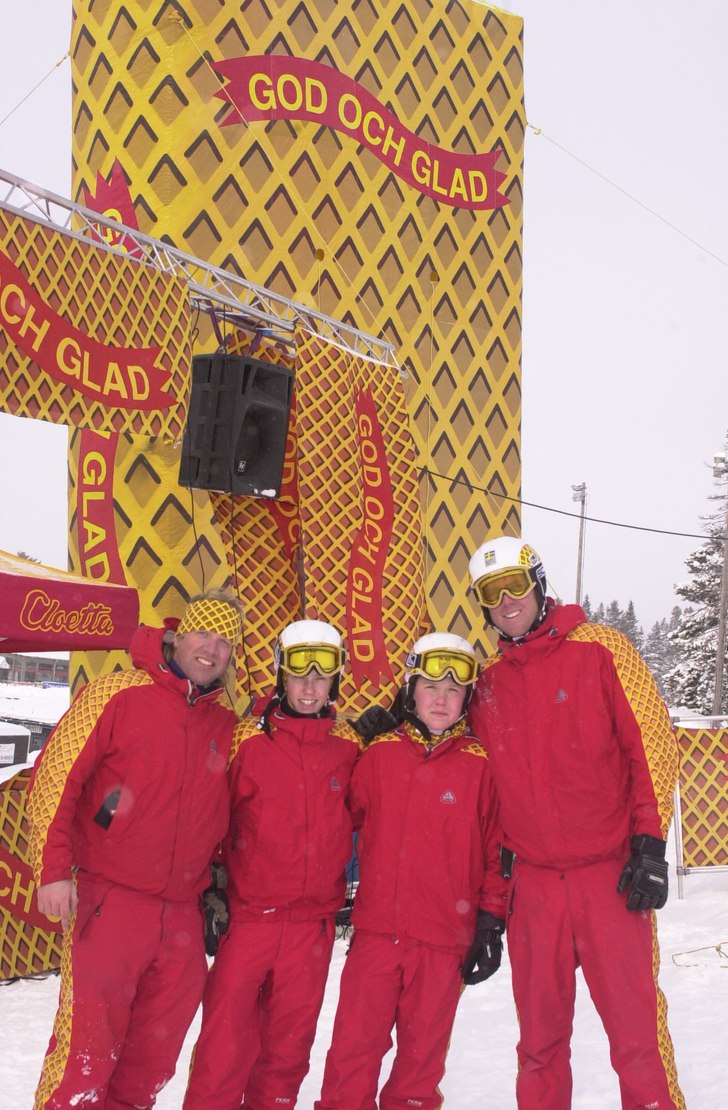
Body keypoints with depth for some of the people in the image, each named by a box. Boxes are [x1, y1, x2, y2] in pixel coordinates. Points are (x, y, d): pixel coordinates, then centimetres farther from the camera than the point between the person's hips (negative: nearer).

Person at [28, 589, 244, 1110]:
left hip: (182, 911, 5)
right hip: (109, 902, -5)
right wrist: (53, 868, -12)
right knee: (89, 1035, -6)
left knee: (155, 1047, 14)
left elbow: (223, 815, 21)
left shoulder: (227, 724, 10)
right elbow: (56, 774, -8)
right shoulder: (119, 695, -5)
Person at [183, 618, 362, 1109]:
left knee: (289, 1042, 13)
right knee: (225, 1043, -1)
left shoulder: (349, 745, 3)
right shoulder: (248, 740, -4)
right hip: (247, 916, -2)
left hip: (313, 923, 3)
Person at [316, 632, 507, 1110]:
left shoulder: (480, 764, -2)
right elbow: (347, 819, 11)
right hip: (376, 929, 1)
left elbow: (496, 849, 2)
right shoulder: (379, 754, 2)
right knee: (354, 1045, 4)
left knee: (423, 1052, 12)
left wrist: (491, 922, 1)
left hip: (445, 937, -1)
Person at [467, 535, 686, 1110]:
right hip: (532, 884, 4)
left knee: (638, 1030, -2)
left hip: (609, 876, -4)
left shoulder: (599, 649, -3)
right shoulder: (488, 683, 11)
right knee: (540, 1038, 12)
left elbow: (653, 743, -5)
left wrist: (649, 843, -11)